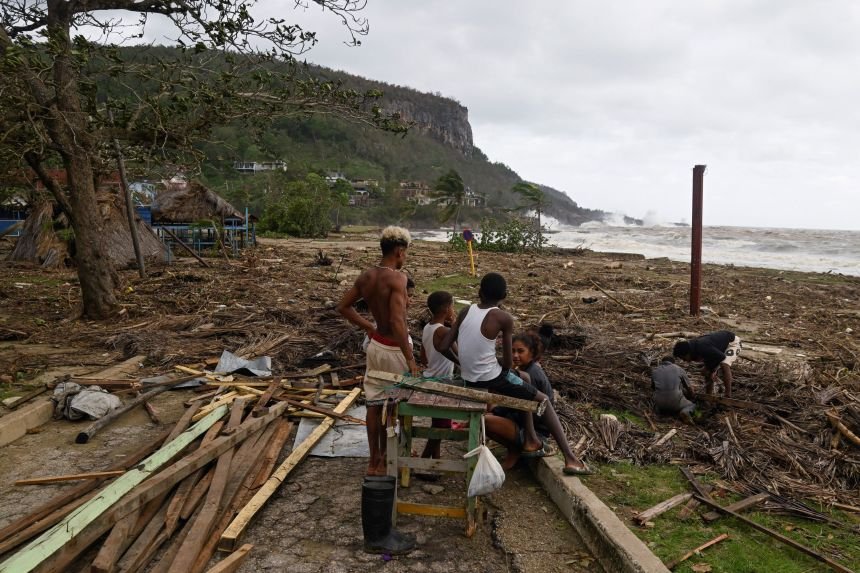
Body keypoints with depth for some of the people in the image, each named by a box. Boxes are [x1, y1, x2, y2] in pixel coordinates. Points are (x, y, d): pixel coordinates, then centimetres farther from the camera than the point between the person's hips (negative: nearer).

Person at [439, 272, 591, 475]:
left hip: (469, 382, 6)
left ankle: (531, 440, 36)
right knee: (543, 400, 14)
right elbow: (508, 362, -10)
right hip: (491, 380, -6)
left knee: (524, 390, 32)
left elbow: (443, 347, -1)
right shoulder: (504, 319, -13)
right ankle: (570, 458, 10)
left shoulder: (466, 311, 1)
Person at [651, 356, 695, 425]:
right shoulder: (679, 369, 12)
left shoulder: (654, 371, 16)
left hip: (660, 401, 3)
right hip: (676, 400, -3)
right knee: (691, 406, 25)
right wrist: (693, 397, 40)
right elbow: (688, 387, 20)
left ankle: (663, 411, 6)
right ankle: (685, 412, -8)